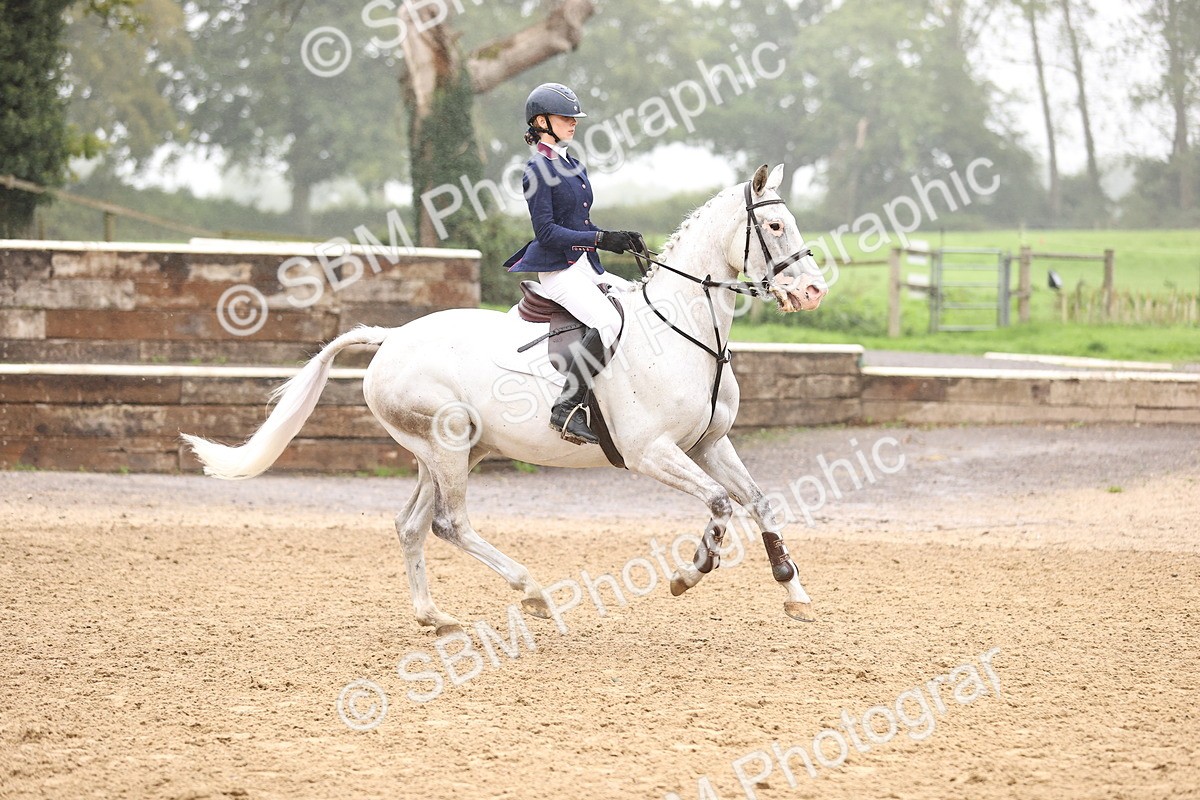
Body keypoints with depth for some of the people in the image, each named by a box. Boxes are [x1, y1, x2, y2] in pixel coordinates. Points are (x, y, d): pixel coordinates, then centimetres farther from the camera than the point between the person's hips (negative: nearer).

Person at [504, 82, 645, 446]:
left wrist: (621, 237, 9)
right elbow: (546, 232, -17)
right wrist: (601, 239, -21)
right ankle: (566, 409, -32)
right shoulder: (538, 170, -11)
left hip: (584, 265, 10)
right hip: (558, 269, -10)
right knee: (608, 321, -30)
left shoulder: (570, 164, 17)